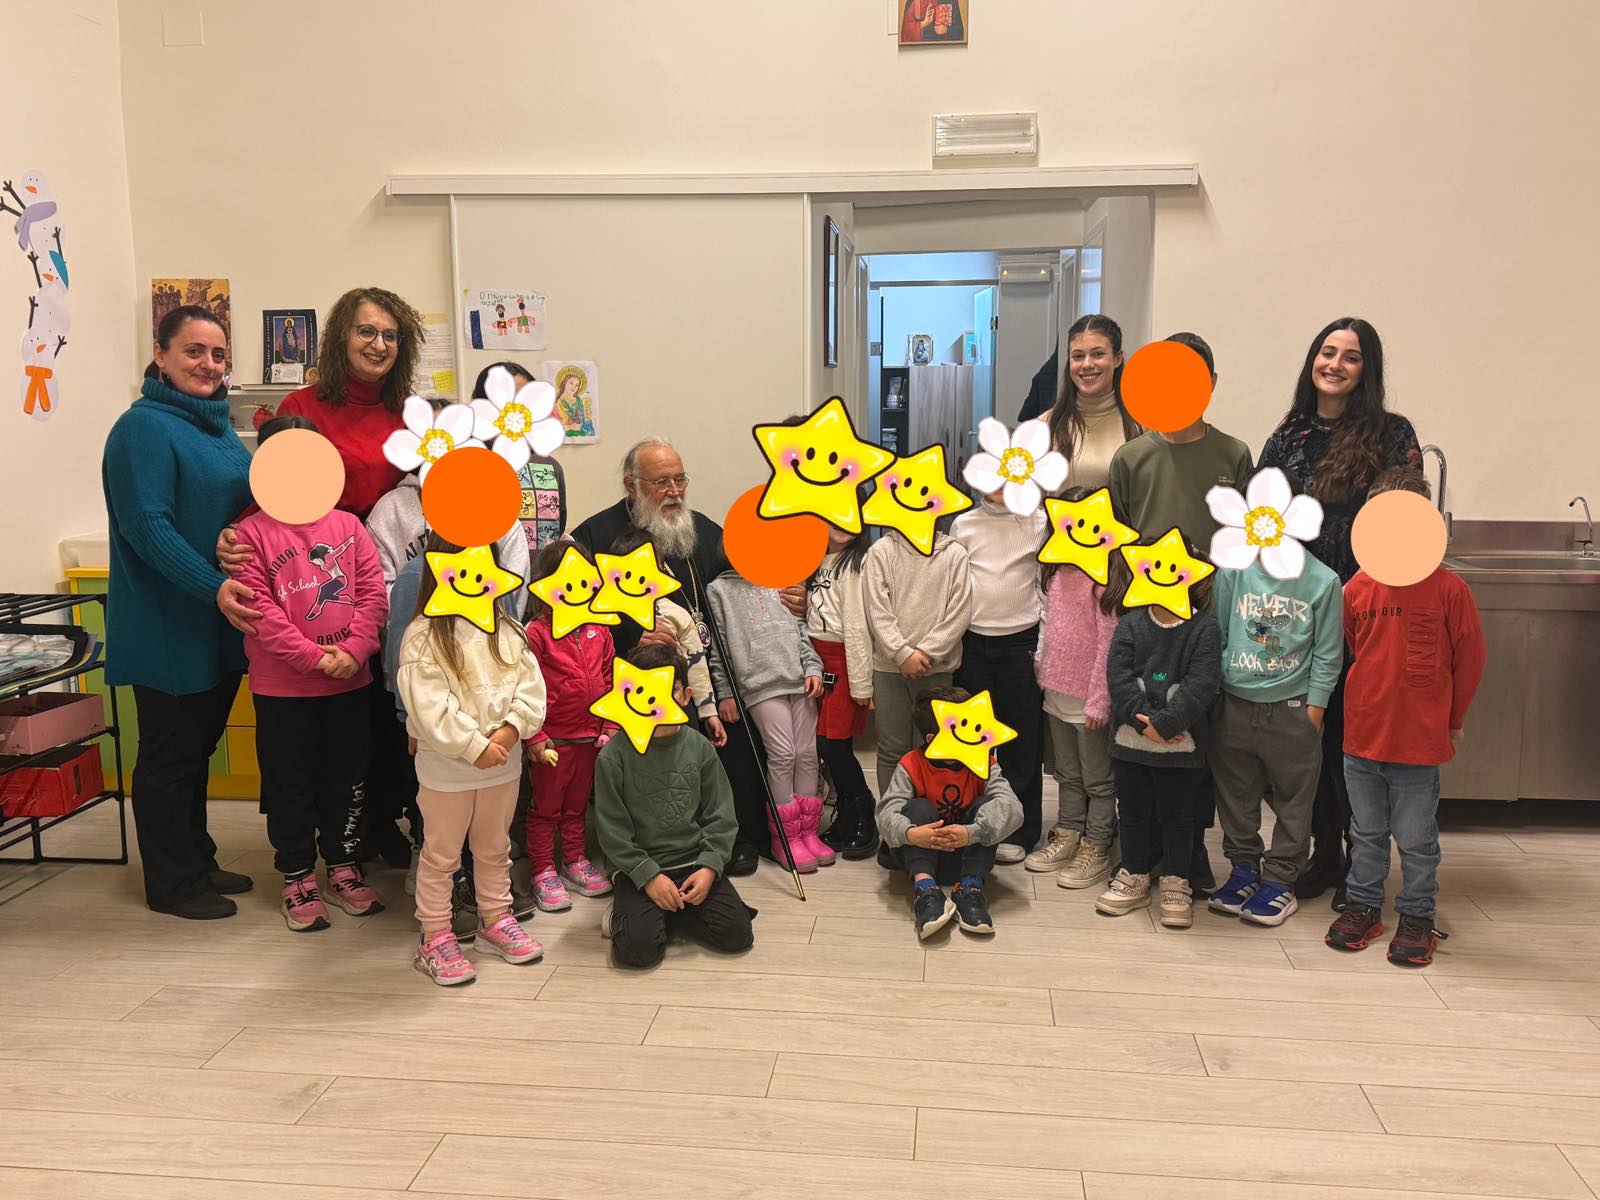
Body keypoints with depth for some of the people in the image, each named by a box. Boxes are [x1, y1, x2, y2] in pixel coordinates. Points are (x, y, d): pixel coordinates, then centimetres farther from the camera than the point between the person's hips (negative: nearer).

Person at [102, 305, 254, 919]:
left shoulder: (218, 427, 13)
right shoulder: (144, 428, -14)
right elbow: (149, 527, -22)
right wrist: (214, 587, -28)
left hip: (219, 626, 8)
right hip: (168, 628, -8)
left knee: (198, 747, 18)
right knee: (169, 755, 4)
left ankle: (197, 861, 32)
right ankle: (171, 883, 18)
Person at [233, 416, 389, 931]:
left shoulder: (348, 526, 4)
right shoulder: (252, 533, -7)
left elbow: (374, 594, -1)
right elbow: (260, 610, -14)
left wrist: (355, 649, -15)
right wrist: (314, 657, -19)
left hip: (350, 681, 3)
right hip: (282, 689, -3)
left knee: (346, 782, 15)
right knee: (290, 787, 9)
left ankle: (344, 867, 31)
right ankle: (297, 877, 24)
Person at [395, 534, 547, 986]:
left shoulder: (506, 629, 3)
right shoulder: (423, 635, -14)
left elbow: (530, 686, -2)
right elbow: (429, 707, -20)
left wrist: (511, 729, -18)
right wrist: (475, 746, -22)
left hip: (503, 760, 5)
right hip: (446, 765, -5)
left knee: (495, 848, 20)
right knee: (441, 854, 8)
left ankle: (495, 920, 36)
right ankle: (435, 938, 20)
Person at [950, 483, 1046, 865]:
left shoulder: (1039, 522, 2)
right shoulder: (964, 525, 7)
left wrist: (1044, 645, -2)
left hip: (1021, 641, -1)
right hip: (972, 642, 2)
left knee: (1022, 737, 2)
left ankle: (1020, 832, 12)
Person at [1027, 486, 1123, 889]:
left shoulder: (1105, 577, -17)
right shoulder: (1057, 573, 7)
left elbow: (1108, 644, -18)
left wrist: (1098, 700, -18)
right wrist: (1042, 667, 12)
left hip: (1088, 696, -8)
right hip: (1057, 691, 8)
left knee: (1097, 779, 7)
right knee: (1068, 775, 20)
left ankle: (1096, 850, 18)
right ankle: (1067, 838, 33)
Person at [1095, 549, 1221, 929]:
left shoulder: (1204, 629, -6)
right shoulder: (1130, 625, 1)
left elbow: (1200, 686, -14)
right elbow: (1118, 677, -7)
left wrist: (1165, 723, -21)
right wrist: (1143, 720, -18)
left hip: (1180, 744, -2)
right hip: (1131, 740, 3)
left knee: (1177, 815, 9)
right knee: (1133, 812, 15)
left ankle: (1176, 883, 24)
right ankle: (1134, 876, 30)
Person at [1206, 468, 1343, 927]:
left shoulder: (1322, 580, -7)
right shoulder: (1233, 570, -3)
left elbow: (1328, 654, -2)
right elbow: (1216, 634, 4)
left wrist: (1314, 709, -5)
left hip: (1291, 709, -2)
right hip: (1234, 704, 2)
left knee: (1293, 799, 8)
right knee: (1235, 793, 13)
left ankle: (1280, 880, 22)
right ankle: (1244, 868, 29)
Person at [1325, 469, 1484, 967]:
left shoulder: (1449, 589, -10)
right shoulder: (1357, 587, -1)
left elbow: (1469, 659, -2)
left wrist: (1452, 718, 6)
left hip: (1421, 740, -3)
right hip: (1361, 735, 3)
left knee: (1416, 839, 9)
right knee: (1366, 833, 17)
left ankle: (1417, 917, 25)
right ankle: (1363, 906, 31)